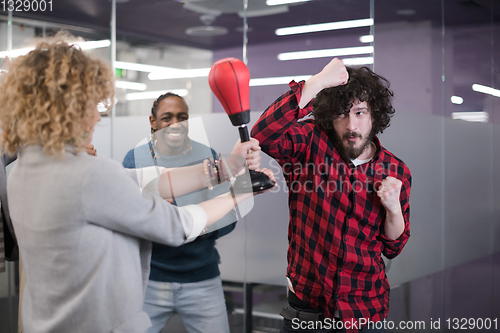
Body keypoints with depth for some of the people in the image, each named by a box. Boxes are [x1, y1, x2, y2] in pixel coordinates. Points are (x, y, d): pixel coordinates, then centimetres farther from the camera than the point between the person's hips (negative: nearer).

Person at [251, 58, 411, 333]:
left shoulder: (396, 172, -3)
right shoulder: (311, 143, -9)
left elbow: (392, 248, 4)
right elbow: (263, 135, -31)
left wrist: (394, 208, -16)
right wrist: (319, 81, -32)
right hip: (306, 301, -1)